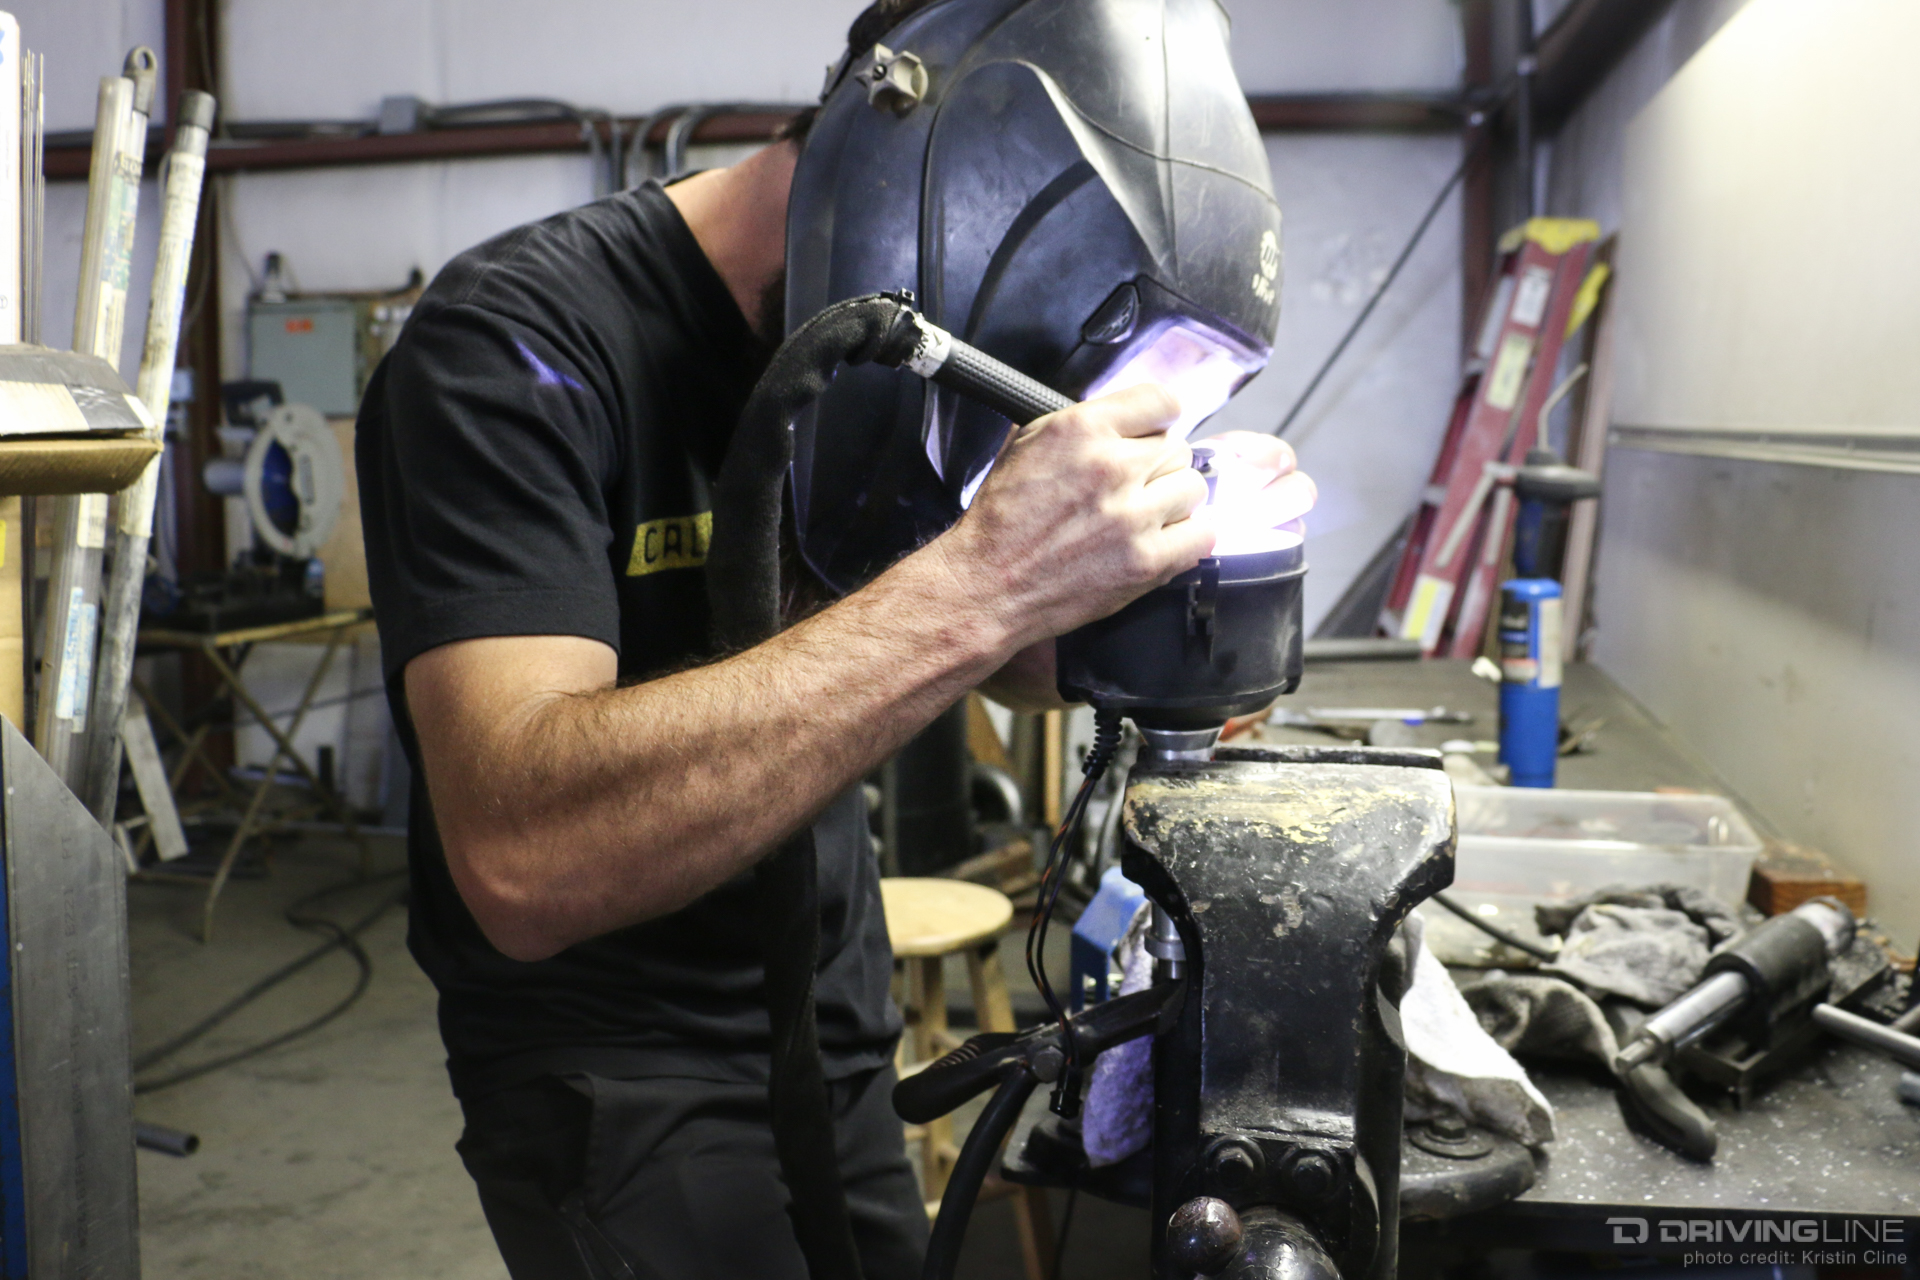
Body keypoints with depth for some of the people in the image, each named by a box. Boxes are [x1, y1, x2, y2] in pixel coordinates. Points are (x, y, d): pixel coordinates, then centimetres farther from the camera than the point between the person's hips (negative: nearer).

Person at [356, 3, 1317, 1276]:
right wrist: (982, 583, -40)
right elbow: (523, 856, -37)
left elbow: (1025, 667, 7)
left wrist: (1198, 532, -13)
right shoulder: (519, 342, -23)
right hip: (615, 1066, -6)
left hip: (845, 1021, 6)